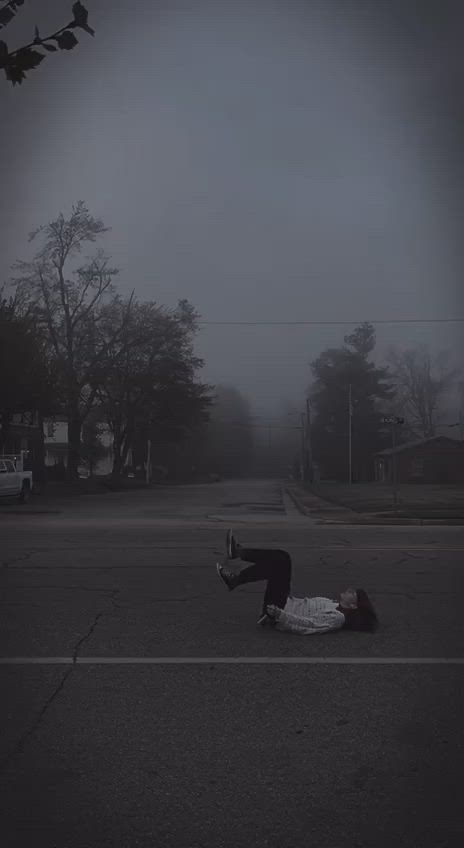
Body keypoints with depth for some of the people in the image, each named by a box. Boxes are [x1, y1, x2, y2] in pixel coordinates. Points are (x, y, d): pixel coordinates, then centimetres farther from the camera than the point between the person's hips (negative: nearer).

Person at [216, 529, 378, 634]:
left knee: (279, 562, -22)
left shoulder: (337, 618, -16)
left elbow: (307, 625, -27)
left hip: (275, 611, -8)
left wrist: (277, 613, -35)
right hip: (285, 604, 8)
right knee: (281, 557, 0)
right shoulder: (334, 606, 12)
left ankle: (234, 579, -11)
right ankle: (237, 552, 4)